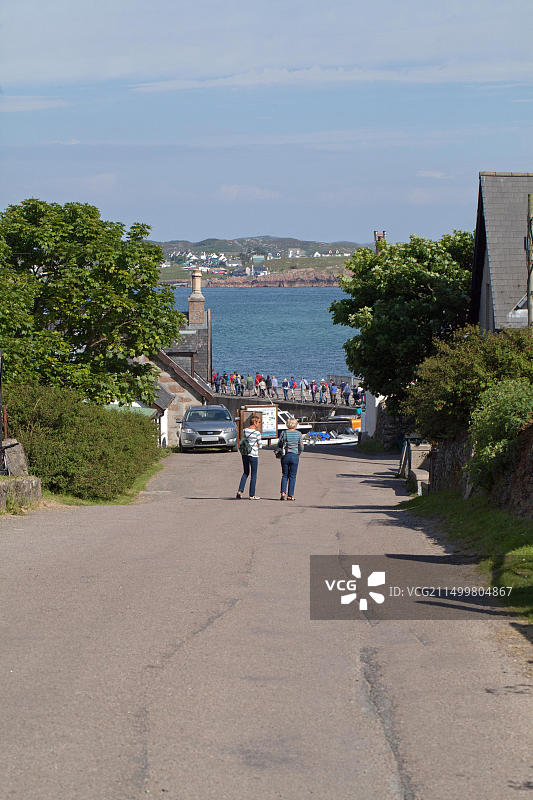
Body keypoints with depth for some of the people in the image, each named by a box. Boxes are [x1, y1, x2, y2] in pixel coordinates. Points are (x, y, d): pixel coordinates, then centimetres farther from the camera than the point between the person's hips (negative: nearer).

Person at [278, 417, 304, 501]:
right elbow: (301, 447, -3)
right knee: (292, 476, 7)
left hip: (285, 456, 1)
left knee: (284, 475, 11)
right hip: (295, 456, -1)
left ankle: (283, 492, -4)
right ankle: (290, 495, 5)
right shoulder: (298, 434, -4)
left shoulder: (284, 433, -4)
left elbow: (279, 444, -1)